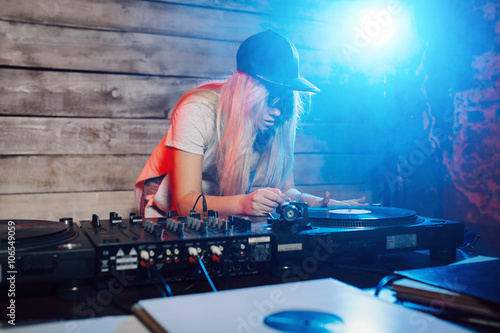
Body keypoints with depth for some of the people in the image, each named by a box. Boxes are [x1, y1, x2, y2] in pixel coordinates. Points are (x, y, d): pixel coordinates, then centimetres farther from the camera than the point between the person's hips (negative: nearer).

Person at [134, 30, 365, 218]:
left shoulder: (276, 121, -12)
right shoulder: (199, 110, -28)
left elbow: (283, 189, -8)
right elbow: (185, 202, -31)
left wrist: (319, 203, -28)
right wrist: (243, 203, -48)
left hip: (227, 216, 4)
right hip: (170, 211, -3)